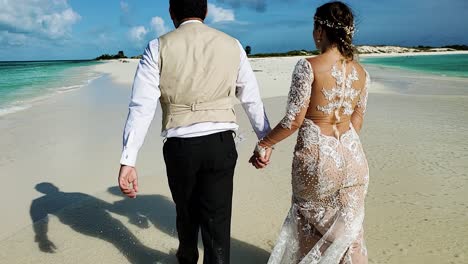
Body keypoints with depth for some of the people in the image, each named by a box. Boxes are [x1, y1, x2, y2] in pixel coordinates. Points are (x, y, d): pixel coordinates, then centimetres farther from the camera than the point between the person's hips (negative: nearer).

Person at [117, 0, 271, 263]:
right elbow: (252, 98, 6)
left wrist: (128, 160, -9)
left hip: (180, 145, 1)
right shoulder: (232, 45, 3)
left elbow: (142, 107, -9)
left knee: (186, 212, 25)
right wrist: (265, 140, 17)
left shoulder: (158, 48, -2)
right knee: (217, 221, 7)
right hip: (221, 143, 0)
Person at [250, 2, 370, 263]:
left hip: (316, 155, -4)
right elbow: (357, 120, 11)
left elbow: (294, 120, -16)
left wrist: (264, 144, -3)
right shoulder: (361, 72, 3)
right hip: (352, 155, 4)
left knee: (310, 218, 22)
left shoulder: (309, 66, -15)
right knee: (349, 227, 16)